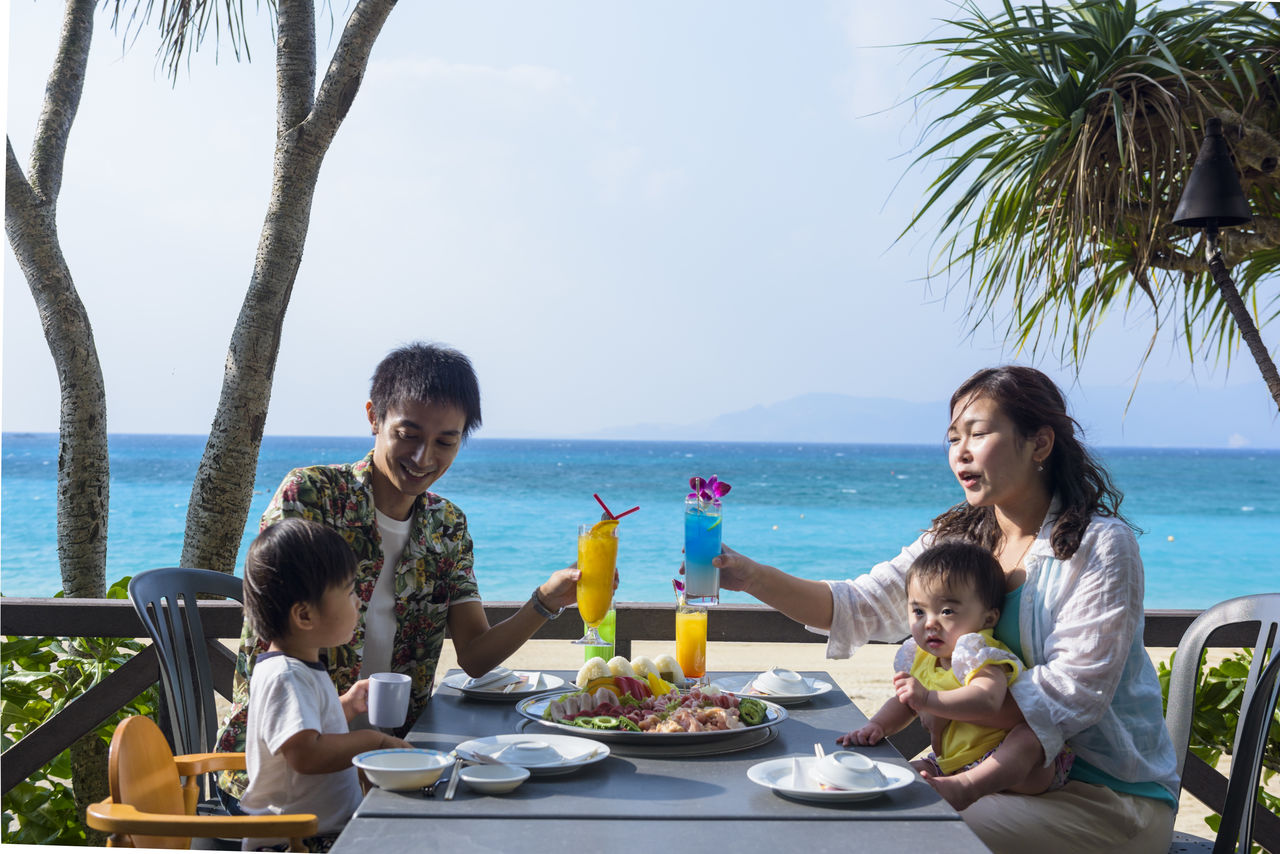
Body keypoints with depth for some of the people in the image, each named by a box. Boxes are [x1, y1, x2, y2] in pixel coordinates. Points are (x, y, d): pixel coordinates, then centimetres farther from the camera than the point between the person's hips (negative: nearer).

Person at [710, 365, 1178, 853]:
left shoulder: (1101, 546, -14)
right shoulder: (957, 539, 5)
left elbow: (1072, 692, -20)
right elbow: (860, 607, -3)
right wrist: (750, 576, -17)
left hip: (1109, 795, -6)